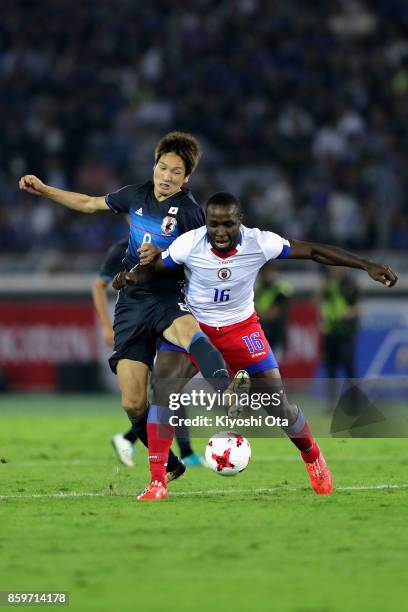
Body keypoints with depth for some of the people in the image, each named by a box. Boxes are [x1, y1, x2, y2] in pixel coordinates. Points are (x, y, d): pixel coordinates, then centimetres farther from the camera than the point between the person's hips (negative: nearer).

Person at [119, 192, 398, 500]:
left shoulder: (260, 243, -22)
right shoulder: (189, 244, -22)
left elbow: (315, 251, -15)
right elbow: (154, 268, -8)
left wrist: (368, 265, -18)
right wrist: (132, 277, -32)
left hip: (241, 327, 0)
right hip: (195, 325, 0)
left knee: (278, 403, -6)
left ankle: (312, 455, 27)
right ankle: (158, 483, -7)